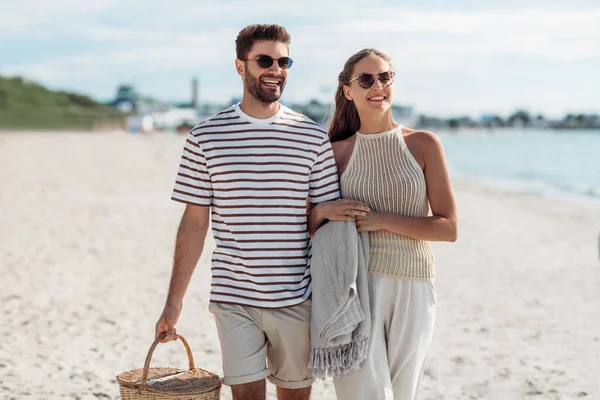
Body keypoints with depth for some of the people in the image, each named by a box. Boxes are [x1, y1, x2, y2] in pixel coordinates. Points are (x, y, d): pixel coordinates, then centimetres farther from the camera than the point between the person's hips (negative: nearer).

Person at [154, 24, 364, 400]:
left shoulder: (313, 137, 2)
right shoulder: (206, 136, 1)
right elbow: (194, 223, 3)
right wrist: (174, 301, 0)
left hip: (296, 299, 1)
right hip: (234, 299, -1)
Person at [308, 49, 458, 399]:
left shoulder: (424, 144, 2)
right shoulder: (337, 152, 4)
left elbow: (448, 228, -4)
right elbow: (310, 229, 14)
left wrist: (383, 220, -13)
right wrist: (322, 212, -9)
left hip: (414, 287, 1)